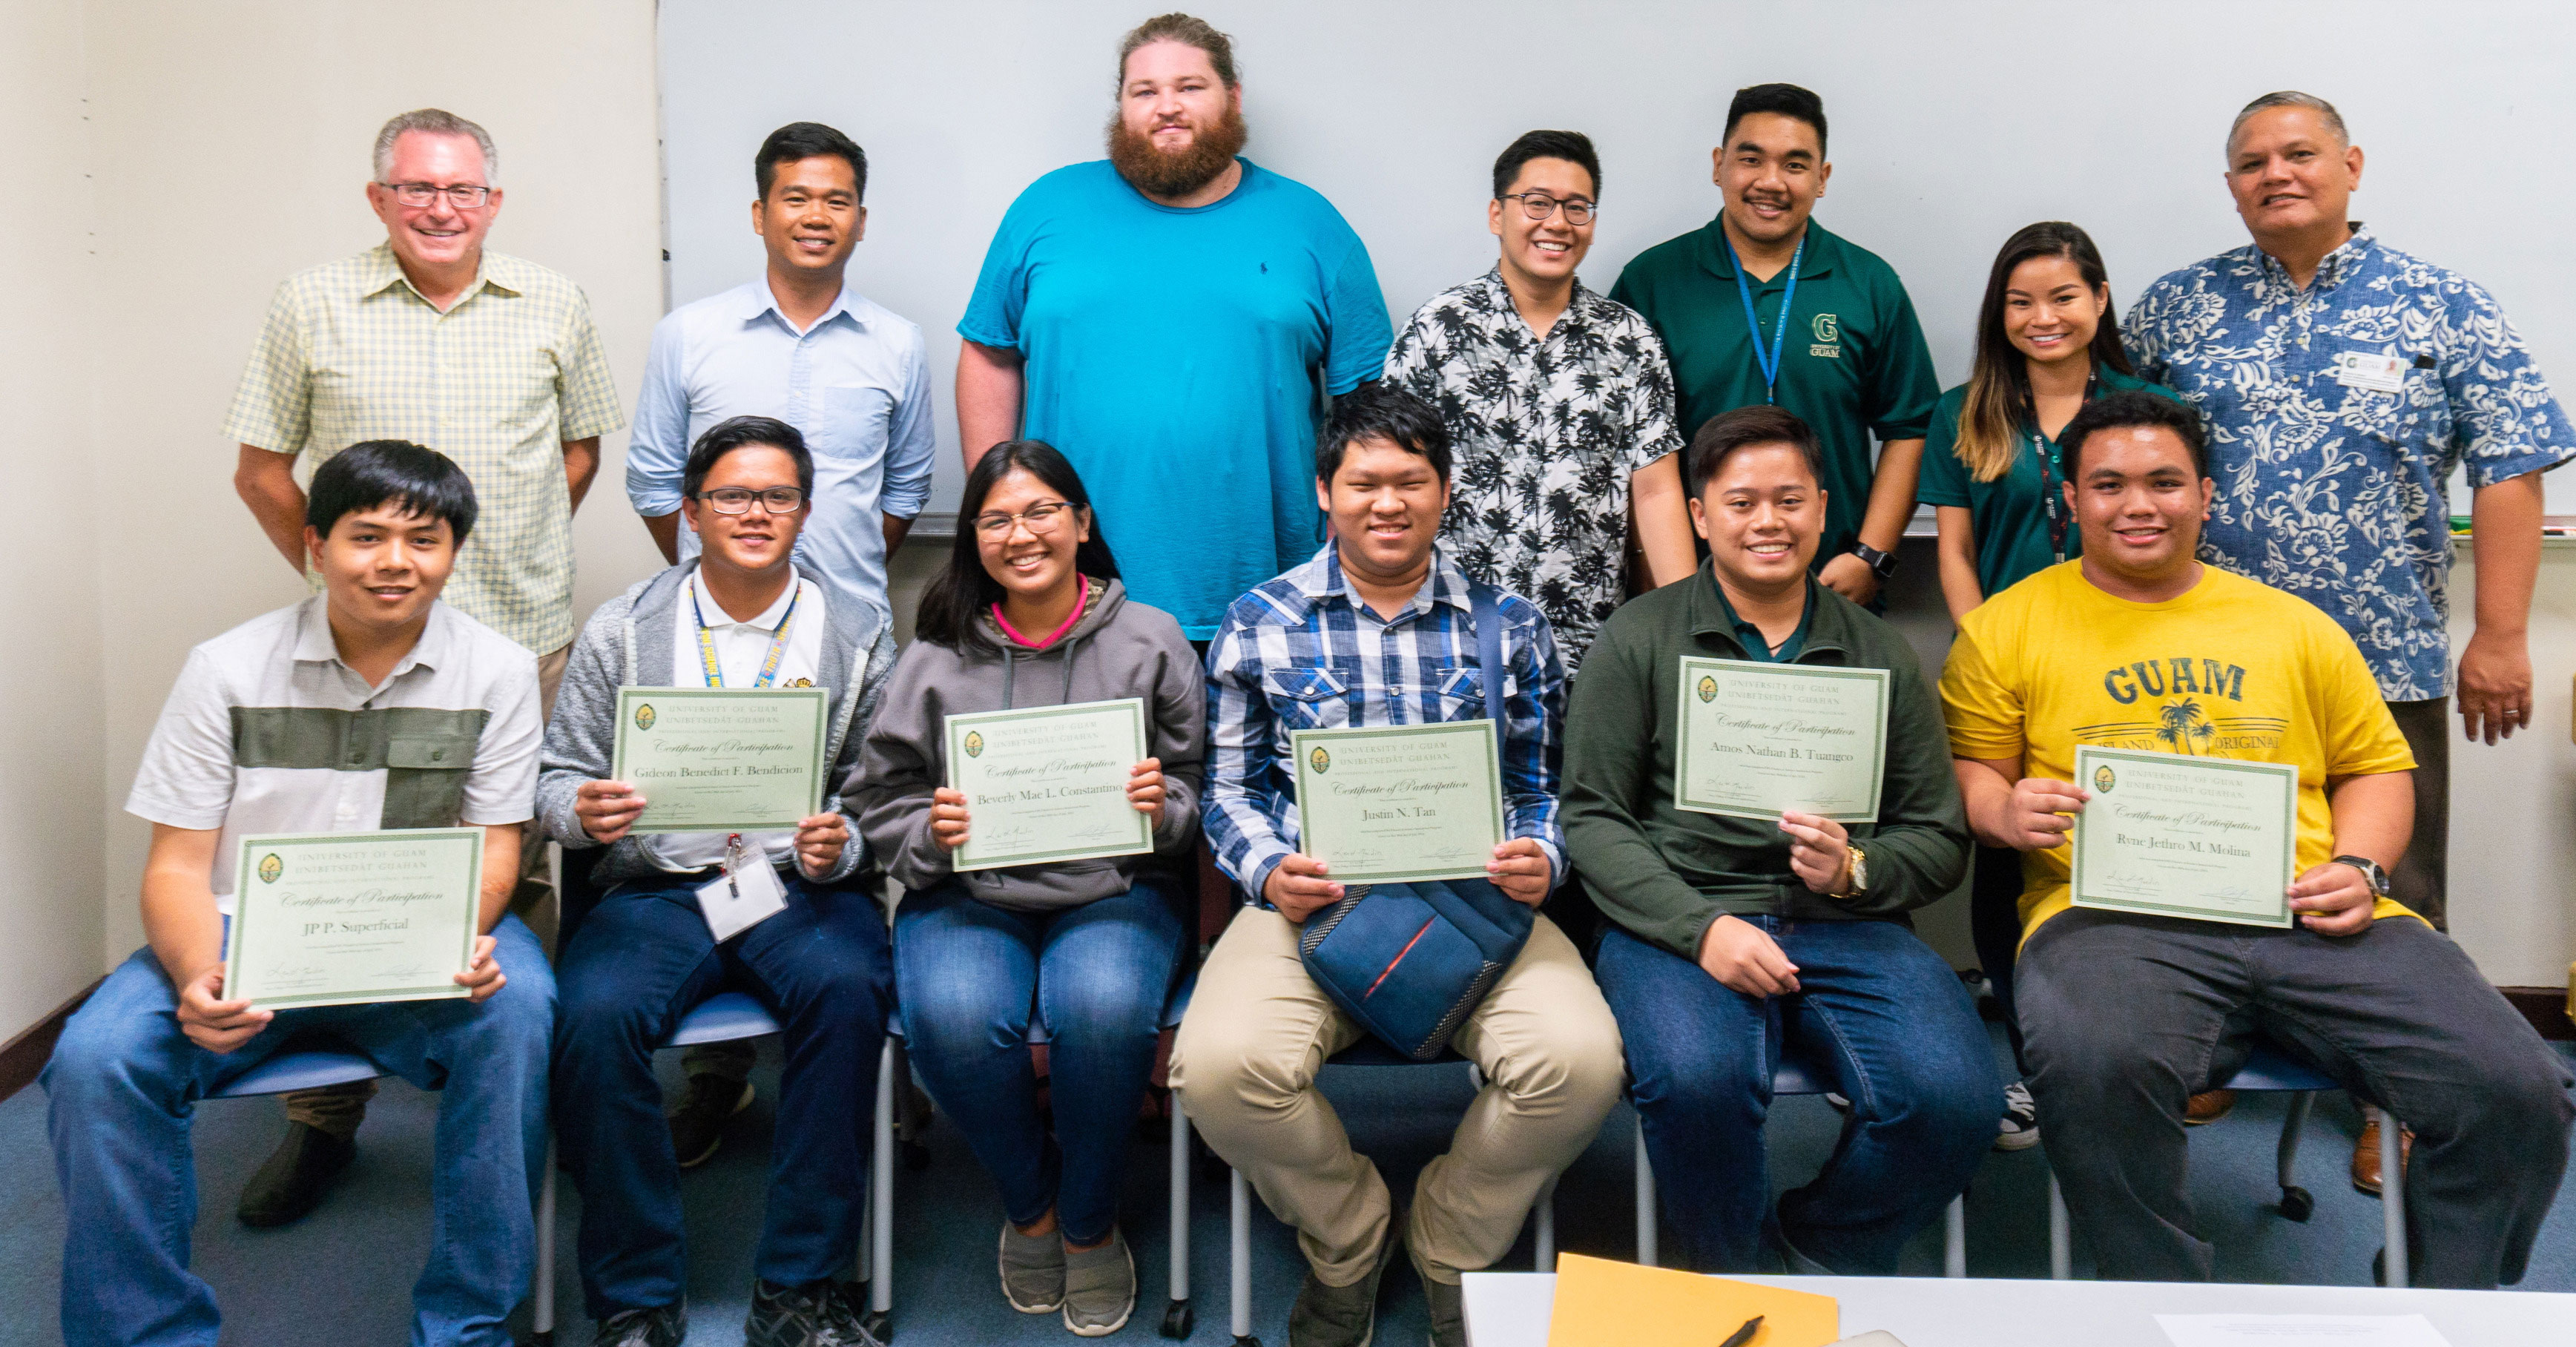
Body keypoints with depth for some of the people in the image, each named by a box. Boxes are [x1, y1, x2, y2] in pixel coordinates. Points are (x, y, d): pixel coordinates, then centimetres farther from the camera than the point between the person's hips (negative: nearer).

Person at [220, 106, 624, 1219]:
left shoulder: (552, 306, 7)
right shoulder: (312, 308, 3)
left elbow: (582, 444, 16)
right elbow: (261, 470, 7)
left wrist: (515, 548, 6)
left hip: (521, 639, 1)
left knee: (513, 878, 8)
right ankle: (322, 1117, 15)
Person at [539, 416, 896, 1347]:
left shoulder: (856, 639, 10)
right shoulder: (620, 631, 10)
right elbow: (558, 777, 10)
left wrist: (837, 844, -13)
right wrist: (583, 812, -13)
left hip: (800, 887, 0)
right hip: (658, 887, 1)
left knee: (846, 990, -33)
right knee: (594, 1016, -30)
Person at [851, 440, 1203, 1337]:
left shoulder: (1150, 642, 6)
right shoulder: (935, 656, 7)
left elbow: (1201, 793, 9)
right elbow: (881, 802, 9)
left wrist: (1161, 808, -13)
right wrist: (931, 836, -11)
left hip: (1112, 888, -1)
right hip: (968, 893, 1)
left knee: (1105, 1013, -33)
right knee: (954, 1021, -31)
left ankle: (1090, 1224, -3)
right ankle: (1028, 1205, 1)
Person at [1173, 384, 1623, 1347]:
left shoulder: (1509, 624, 14)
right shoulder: (1261, 624, 10)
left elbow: (1546, 787, 15)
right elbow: (1229, 789, 11)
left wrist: (1541, 859, -7)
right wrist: (1269, 871, -9)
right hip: (1311, 901, 0)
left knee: (1581, 1058, -27)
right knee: (1222, 1064, -29)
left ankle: (1450, 1249, 6)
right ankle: (1347, 1241, 6)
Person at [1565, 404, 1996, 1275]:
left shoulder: (1880, 655, 16)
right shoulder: (1638, 639, 8)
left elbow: (1940, 838, 15)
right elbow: (1593, 818, 2)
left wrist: (1856, 869, -8)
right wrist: (1702, 926, -12)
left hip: (1847, 927, 3)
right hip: (1679, 922, -2)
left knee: (1955, 1099, -25)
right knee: (1696, 1081, -34)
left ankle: (1826, 1250, 8)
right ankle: (1725, 1278, 0)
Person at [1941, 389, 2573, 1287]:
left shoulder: (2292, 625, 22)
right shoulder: (2009, 626, 14)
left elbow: (2375, 763, 24)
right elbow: (1968, 765, 12)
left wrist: (2360, 866, 4)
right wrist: (2003, 812, -12)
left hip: (2311, 915, 3)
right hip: (2113, 916, -3)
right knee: (2095, 1069, -37)